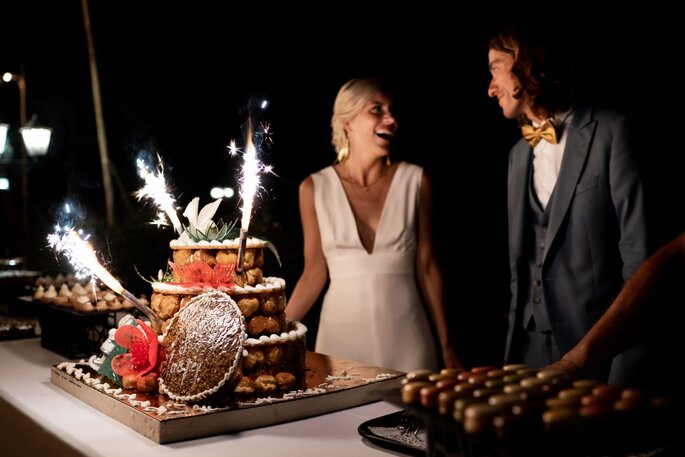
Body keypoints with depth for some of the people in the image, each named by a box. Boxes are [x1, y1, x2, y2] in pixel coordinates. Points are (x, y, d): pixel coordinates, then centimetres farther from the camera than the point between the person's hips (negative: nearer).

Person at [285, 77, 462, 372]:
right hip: (341, 333, 0)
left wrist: (446, 347, 5)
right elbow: (314, 273, 4)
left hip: (405, 334, 0)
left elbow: (426, 266, 3)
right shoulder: (315, 188, -1)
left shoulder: (415, 180, -1)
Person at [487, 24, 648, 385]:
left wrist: (624, 368, -16)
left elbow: (637, 250, -13)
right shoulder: (518, 154, 13)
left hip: (595, 349, -5)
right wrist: (513, 338, 11)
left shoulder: (609, 131, -8)